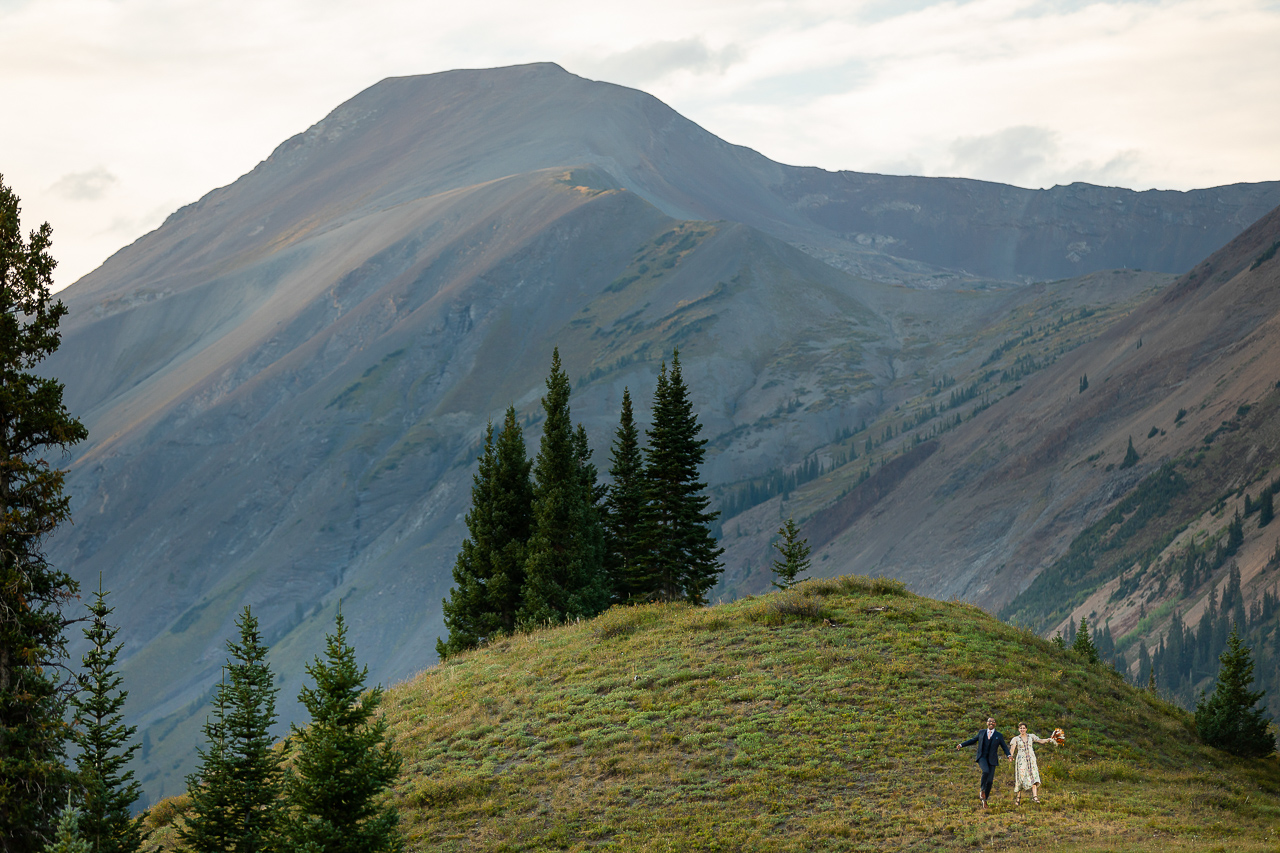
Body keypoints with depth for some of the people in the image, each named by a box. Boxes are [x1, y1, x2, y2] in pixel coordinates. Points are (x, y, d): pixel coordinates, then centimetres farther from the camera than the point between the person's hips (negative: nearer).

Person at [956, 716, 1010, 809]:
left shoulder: (999, 736, 7)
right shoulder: (981, 733, 11)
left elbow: (1005, 747, 8)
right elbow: (973, 740, 20)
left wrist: (1008, 755, -11)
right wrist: (961, 745, 13)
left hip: (992, 760, 1)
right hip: (982, 758, -1)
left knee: (990, 781, -4)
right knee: (986, 772, -31)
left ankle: (984, 799, 12)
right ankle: (982, 789, -10)